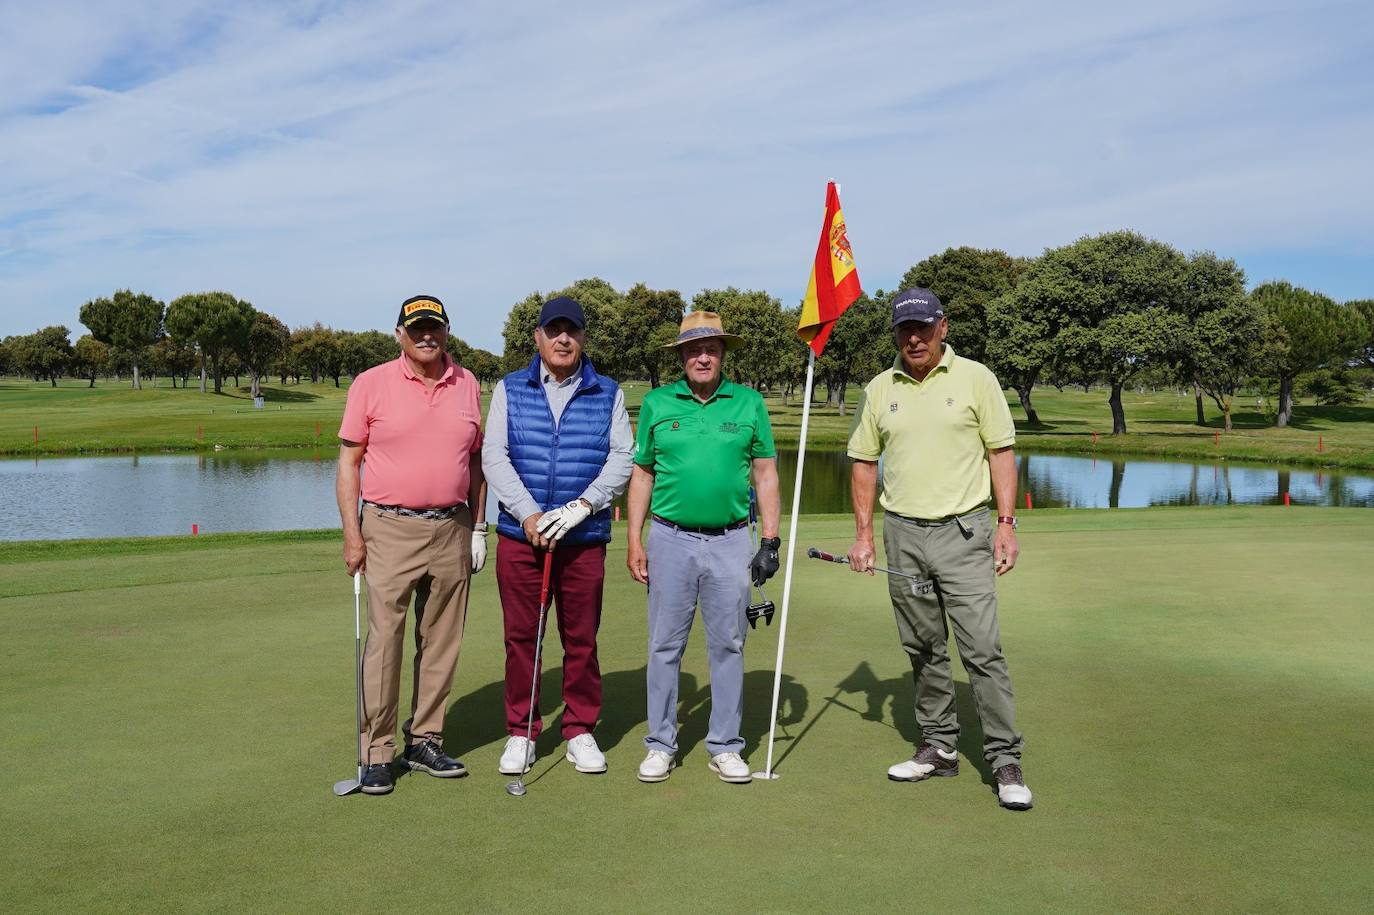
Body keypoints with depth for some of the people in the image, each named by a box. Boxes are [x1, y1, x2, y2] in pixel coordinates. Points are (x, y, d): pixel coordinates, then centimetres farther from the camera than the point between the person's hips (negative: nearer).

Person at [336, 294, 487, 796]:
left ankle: (424, 740, 21)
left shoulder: (467, 384, 9)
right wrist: (352, 533, -7)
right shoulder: (371, 384, -1)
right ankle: (377, 752, 7)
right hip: (390, 529, -3)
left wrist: (477, 526, 10)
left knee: (441, 642, 9)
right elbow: (348, 461, -1)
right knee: (384, 641, -4)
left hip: (451, 529, 4)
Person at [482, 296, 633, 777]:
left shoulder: (608, 394, 7)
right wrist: (528, 514, -13)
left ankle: (580, 731, 21)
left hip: (585, 539, 0)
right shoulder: (509, 390, 8)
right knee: (520, 637, 6)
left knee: (582, 639, 7)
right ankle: (520, 733, 19)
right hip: (519, 535, 0)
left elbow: (622, 458, 0)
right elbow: (494, 456, -1)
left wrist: (580, 507, -14)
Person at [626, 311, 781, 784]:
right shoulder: (656, 403, 5)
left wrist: (770, 540, 1)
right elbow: (641, 474, 8)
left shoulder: (749, 403, 4)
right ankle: (661, 744, 18)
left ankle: (725, 746, 19)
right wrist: (635, 541, 2)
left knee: (728, 646, 7)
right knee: (665, 645, 6)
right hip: (670, 539, 0)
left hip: (730, 541, 0)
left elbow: (766, 473, 7)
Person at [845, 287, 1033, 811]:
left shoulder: (975, 378, 0)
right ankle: (939, 748, 24)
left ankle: (1006, 762, 3)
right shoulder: (879, 390, 7)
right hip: (902, 534, 3)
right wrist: (863, 532, 4)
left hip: (963, 531, -3)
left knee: (982, 649, -7)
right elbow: (864, 463, 11)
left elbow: (1001, 452, 0)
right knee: (924, 650, 11)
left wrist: (1007, 522, -8)